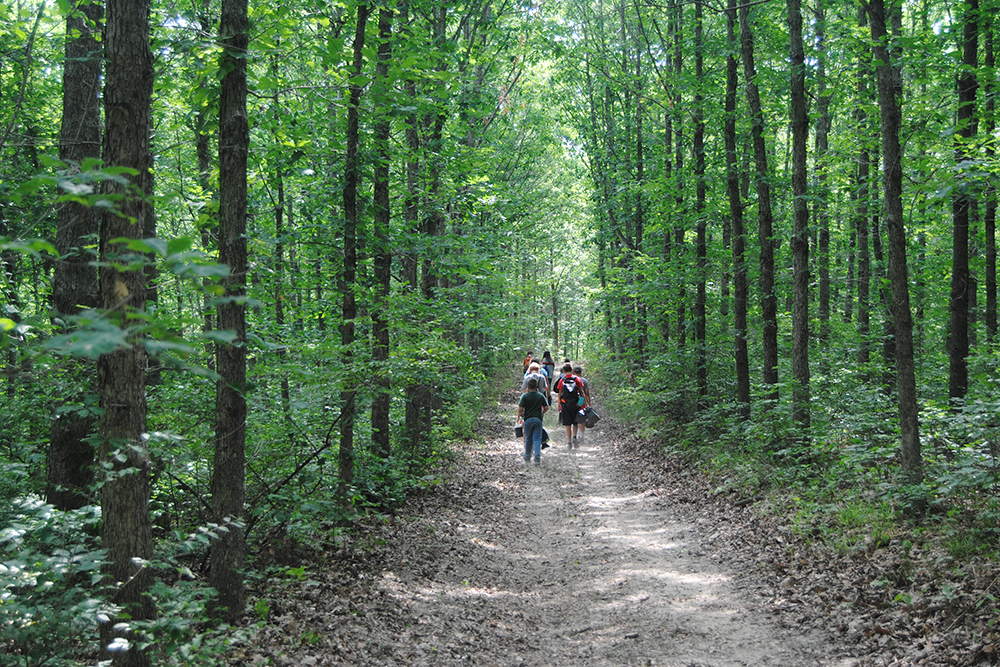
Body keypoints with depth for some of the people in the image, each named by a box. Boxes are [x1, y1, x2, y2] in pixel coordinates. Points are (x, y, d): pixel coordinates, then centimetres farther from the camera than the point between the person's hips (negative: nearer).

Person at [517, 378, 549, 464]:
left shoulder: (525, 396, -6)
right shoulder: (541, 396, 1)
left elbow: (520, 409, -11)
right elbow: (546, 407, 3)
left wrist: (519, 416, 7)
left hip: (528, 419, -1)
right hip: (538, 419, 1)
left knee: (528, 439, 13)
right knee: (537, 439, 1)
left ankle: (527, 457, 24)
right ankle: (537, 458, -10)